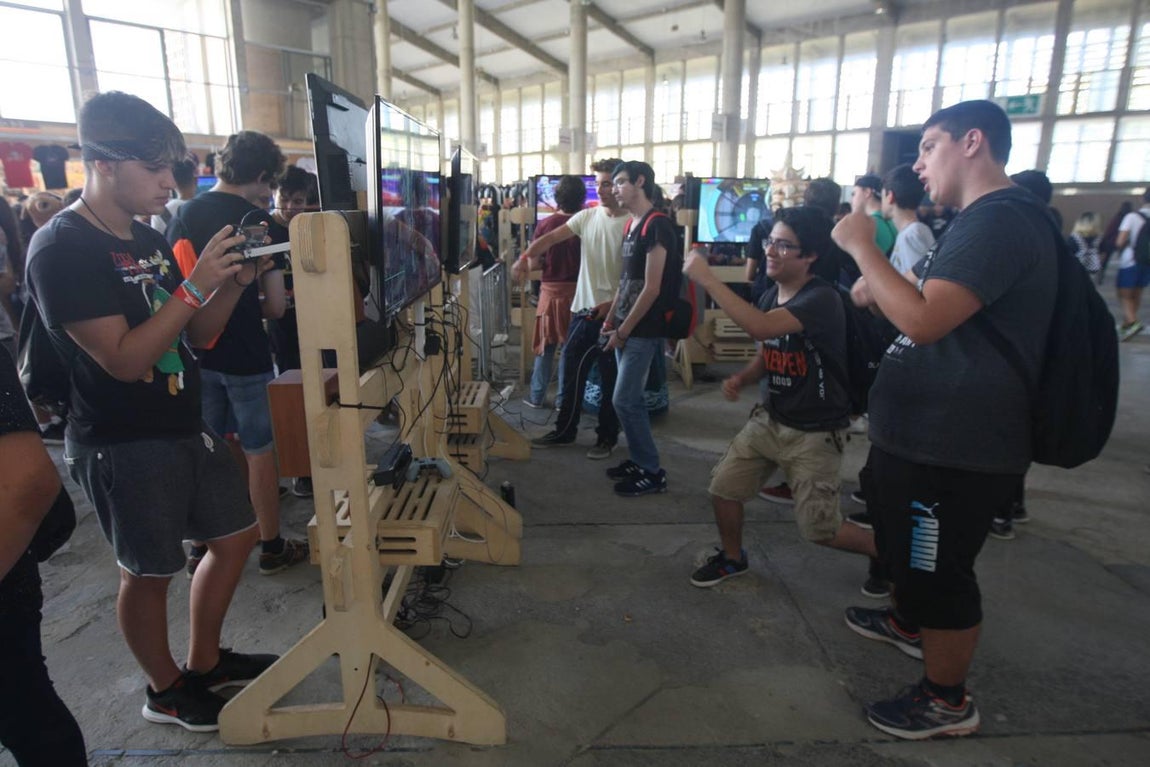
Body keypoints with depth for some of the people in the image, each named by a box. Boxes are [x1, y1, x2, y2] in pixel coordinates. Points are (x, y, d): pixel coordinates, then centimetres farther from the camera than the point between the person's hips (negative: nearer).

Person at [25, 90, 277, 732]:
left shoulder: (149, 239, 7)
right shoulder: (61, 250, -17)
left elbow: (198, 335, 9)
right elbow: (125, 359, -24)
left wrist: (236, 280, -6)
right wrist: (195, 283, -26)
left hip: (186, 425, 8)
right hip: (123, 445, -8)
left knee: (237, 534, 16)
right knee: (150, 572, 8)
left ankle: (204, 662, 35)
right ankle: (167, 691, 32)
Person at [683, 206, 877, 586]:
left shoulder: (822, 299, -23)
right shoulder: (772, 295, 2)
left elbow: (761, 327, -41)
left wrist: (705, 276, -37)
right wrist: (741, 378, -7)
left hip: (815, 433, -7)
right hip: (770, 419, 7)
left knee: (820, 530, 2)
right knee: (723, 487, 4)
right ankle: (732, 557, 31)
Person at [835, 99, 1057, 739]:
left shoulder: (1000, 219, -21)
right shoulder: (984, 220, 15)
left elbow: (924, 320, -31)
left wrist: (862, 246, -22)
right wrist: (881, 289, 9)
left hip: (954, 451, -11)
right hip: (924, 435, 11)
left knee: (938, 571, 6)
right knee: (906, 548, 28)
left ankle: (948, 701, 26)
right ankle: (908, 623, 52)